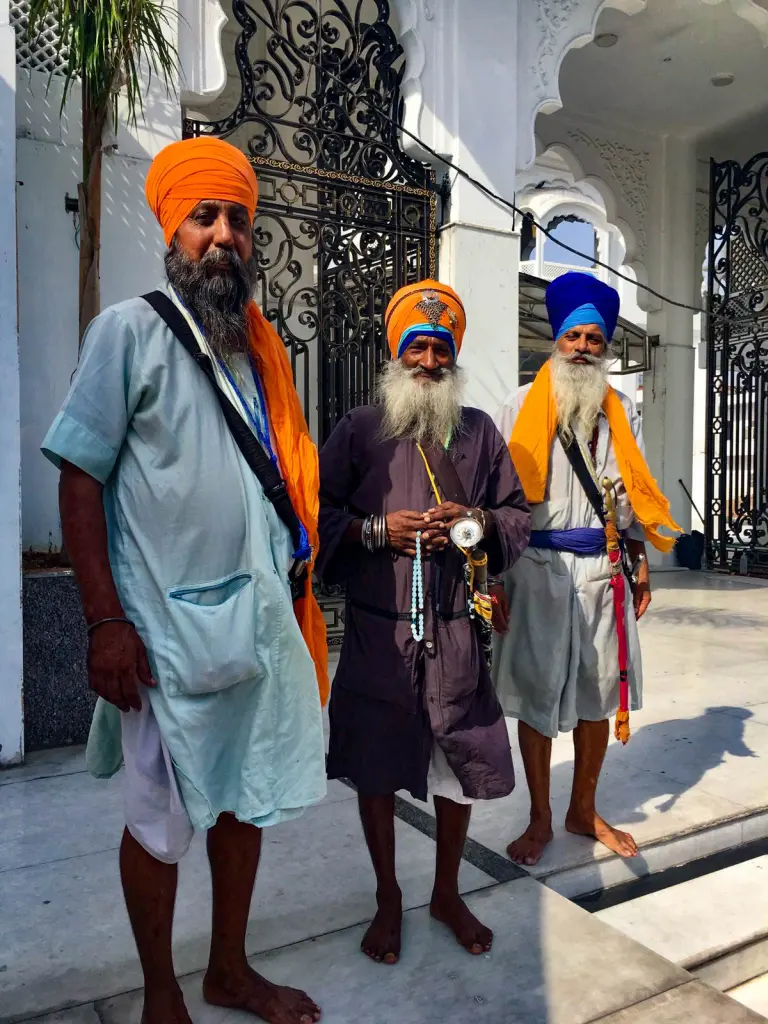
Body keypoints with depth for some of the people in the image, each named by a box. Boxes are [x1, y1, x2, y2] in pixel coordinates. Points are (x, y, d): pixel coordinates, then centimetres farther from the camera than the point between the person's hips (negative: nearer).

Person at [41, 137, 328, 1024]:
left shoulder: (257, 345, 12)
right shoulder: (130, 331, -6)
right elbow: (79, 477, -9)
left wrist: (294, 597, 12)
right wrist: (104, 621, -15)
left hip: (262, 618, 6)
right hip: (169, 627, -6)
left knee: (246, 799, 17)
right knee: (161, 820, 9)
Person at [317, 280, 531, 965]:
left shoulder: (480, 431, 10)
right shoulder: (360, 428, 3)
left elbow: (518, 513, 13)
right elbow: (318, 512, 0)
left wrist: (479, 522, -7)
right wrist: (376, 530, -15)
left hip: (456, 631, 2)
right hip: (378, 630, -2)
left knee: (463, 763, 12)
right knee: (375, 768, 9)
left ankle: (448, 894, 37)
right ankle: (388, 899, 33)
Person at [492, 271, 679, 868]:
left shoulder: (622, 414, 12)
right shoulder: (522, 409, 1)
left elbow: (633, 495, 14)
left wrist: (641, 567, 8)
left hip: (602, 571, 4)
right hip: (537, 570, -3)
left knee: (597, 694, 11)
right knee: (535, 692, 4)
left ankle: (584, 811, 30)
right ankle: (540, 820, 22)